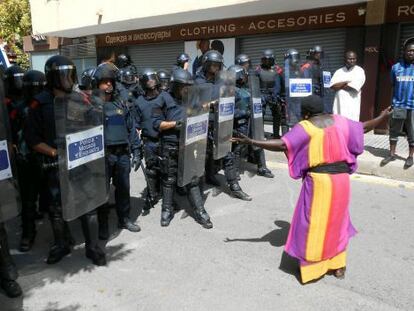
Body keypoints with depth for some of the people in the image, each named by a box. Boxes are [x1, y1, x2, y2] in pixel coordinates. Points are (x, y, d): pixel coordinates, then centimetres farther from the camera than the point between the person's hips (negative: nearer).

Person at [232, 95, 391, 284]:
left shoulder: (305, 127, -7)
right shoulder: (339, 121, 8)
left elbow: (281, 145, -18)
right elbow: (363, 128, 19)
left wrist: (252, 142, -16)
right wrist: (382, 117, 37)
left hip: (319, 180, -5)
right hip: (341, 178, 6)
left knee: (313, 224, 7)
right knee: (337, 221, 19)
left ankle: (311, 268, 14)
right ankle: (338, 266, 28)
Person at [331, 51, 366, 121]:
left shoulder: (359, 71, 1)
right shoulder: (339, 71, 13)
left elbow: (353, 87, -11)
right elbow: (332, 86, 0)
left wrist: (339, 85, -1)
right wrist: (346, 82, -9)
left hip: (351, 105, -4)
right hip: (339, 104, 4)